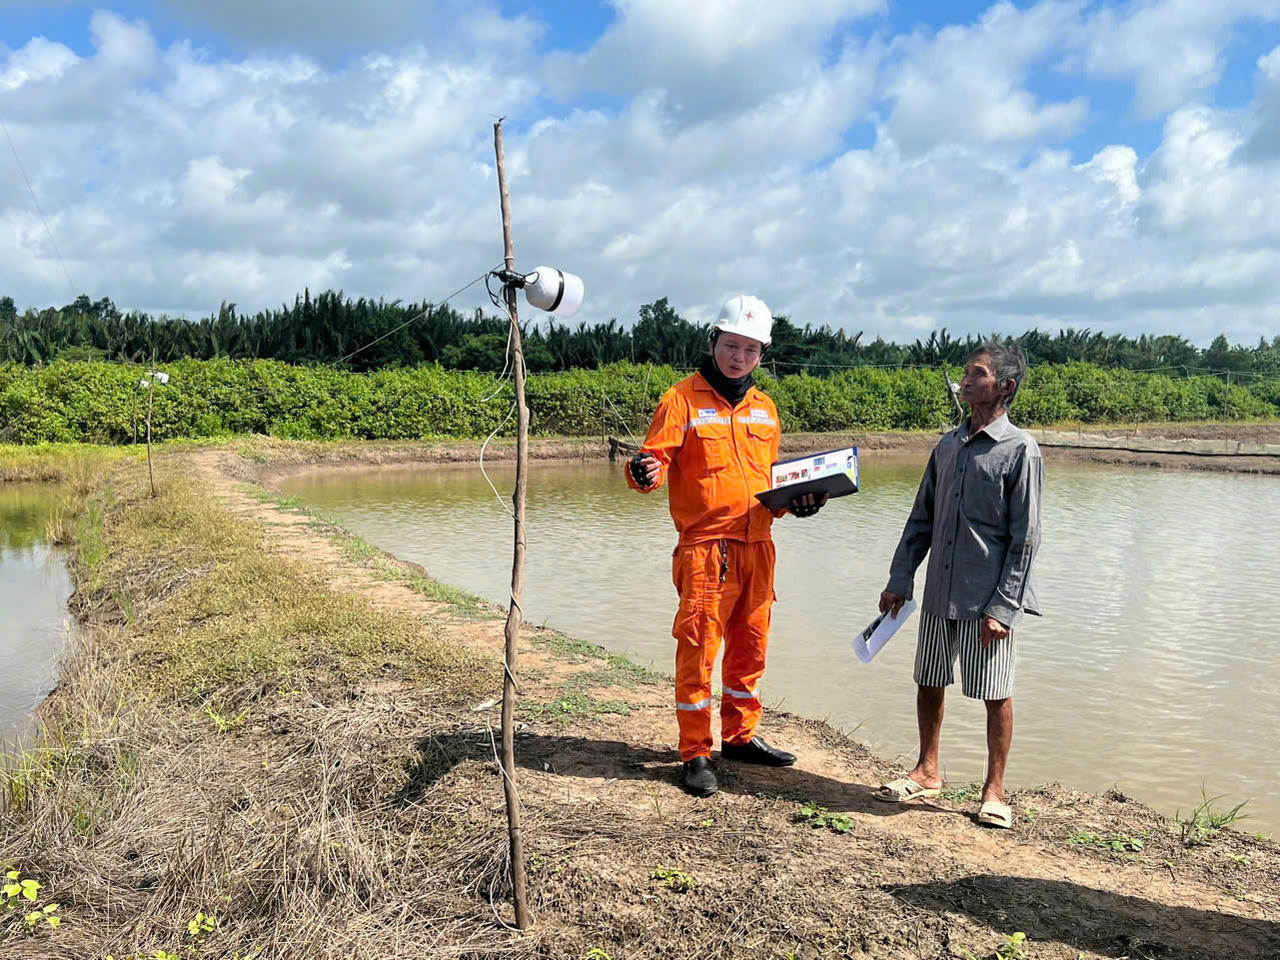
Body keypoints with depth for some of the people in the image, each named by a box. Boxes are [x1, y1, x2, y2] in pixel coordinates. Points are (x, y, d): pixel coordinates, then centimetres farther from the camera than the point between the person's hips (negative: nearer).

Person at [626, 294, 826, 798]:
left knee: (750, 644, 13)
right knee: (698, 647, -3)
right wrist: (644, 472, -33)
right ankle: (695, 755, 8)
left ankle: (741, 736, 29)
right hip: (705, 548, -6)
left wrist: (795, 501, 6)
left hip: (757, 546, 6)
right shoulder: (682, 399, -3)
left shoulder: (764, 408, 16)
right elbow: (656, 458, -11)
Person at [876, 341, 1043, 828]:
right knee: (929, 682, 14)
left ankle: (994, 789, 20)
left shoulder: (1020, 450, -7)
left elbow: (1025, 538, -10)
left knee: (996, 693, 5)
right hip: (939, 593, 6)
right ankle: (928, 771, 31)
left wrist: (1003, 607, -14)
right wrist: (899, 581, 9)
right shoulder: (947, 445, 10)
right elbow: (921, 520, 13)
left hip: (987, 600, -5)